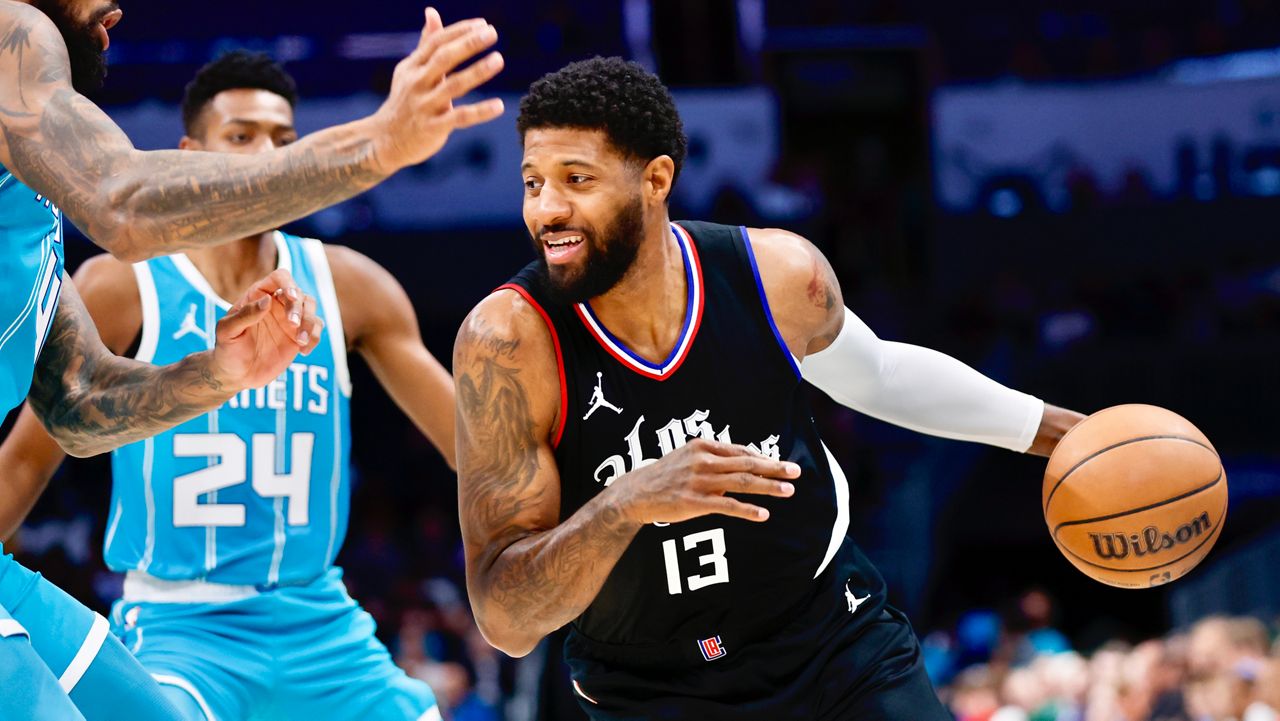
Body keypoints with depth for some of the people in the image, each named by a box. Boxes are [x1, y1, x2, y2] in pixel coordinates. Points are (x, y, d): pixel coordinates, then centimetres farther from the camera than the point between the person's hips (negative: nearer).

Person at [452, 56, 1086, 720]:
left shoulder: (779, 274, -14)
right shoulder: (510, 338, -23)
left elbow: (877, 373, 12)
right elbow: (505, 621, -25)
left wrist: (1055, 428, 14)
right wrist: (628, 503, -41)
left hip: (839, 649, 2)